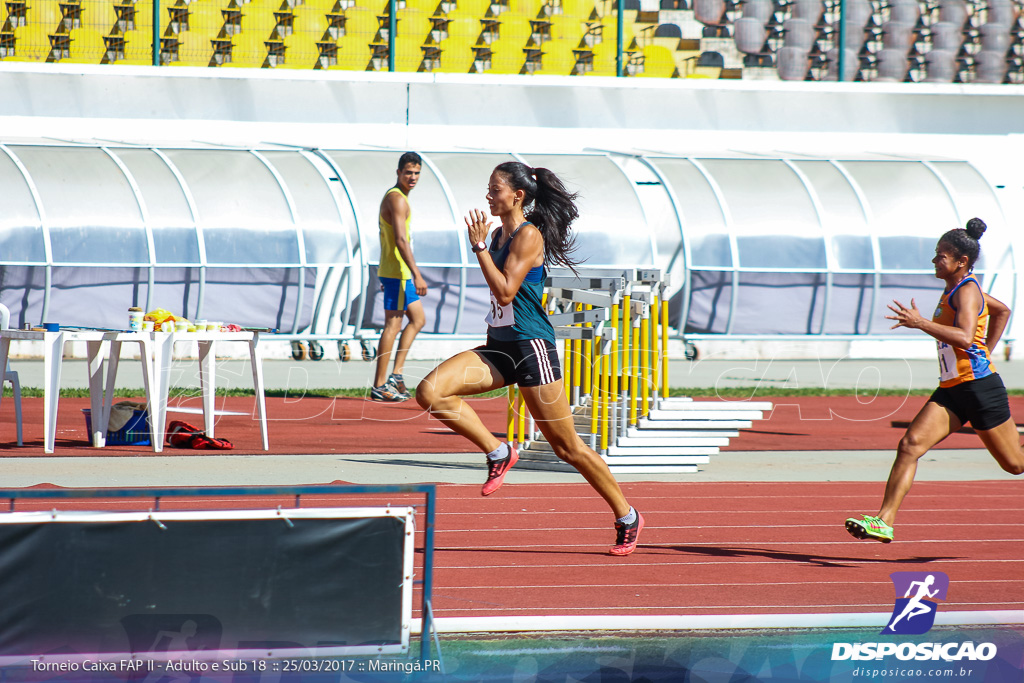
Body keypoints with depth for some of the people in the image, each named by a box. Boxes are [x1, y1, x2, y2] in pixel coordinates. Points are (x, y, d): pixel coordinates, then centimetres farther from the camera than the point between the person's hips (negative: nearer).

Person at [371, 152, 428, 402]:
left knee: (417, 320, 16)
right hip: (398, 273, -10)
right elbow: (401, 239, -24)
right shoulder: (397, 199, -15)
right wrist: (417, 275, -27)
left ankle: (396, 374, 13)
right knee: (393, 324, -8)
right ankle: (380, 386, -6)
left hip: (400, 273, 10)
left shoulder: (394, 197, 18)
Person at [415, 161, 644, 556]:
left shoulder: (528, 235, -13)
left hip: (531, 346, -8)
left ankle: (627, 517, 13)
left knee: (567, 446, -2)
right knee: (430, 393, -14)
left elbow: (505, 291, -22)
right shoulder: (499, 234, 12)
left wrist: (479, 246, -19)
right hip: (499, 347, 8)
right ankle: (498, 453, -1)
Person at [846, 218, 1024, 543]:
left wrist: (921, 323, -34)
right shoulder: (953, 289, 14)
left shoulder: (966, 291, -13)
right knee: (910, 444, -11)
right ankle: (885, 521, -17)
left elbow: (965, 337, -32)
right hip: (951, 390, 8)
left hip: (979, 386, -8)